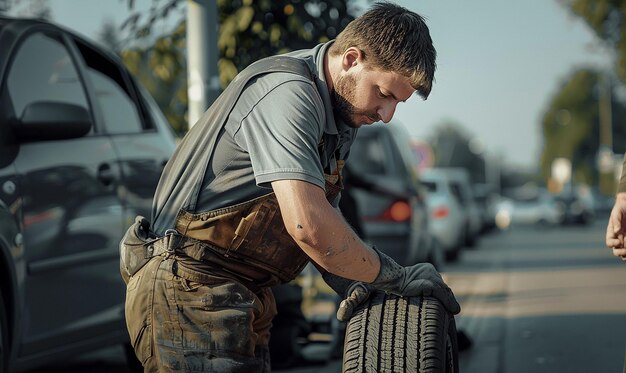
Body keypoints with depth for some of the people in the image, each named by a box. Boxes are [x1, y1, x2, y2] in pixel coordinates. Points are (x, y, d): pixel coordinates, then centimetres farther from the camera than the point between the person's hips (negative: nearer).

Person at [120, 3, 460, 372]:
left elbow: (322, 212, 19)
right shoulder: (286, 92, -20)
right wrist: (396, 277, -18)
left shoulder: (342, 113, 12)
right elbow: (307, 224, -30)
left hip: (240, 295, 10)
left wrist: (348, 283, 0)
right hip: (189, 288, -10)